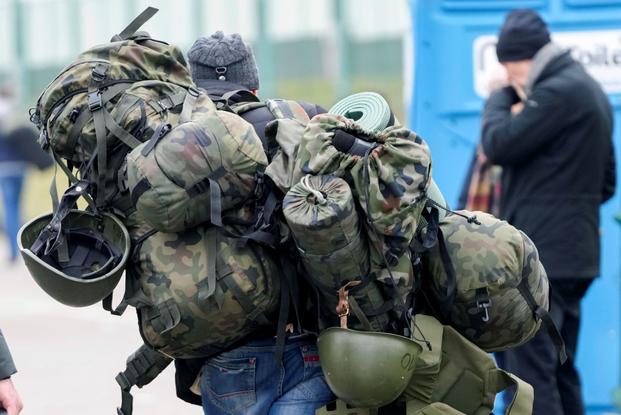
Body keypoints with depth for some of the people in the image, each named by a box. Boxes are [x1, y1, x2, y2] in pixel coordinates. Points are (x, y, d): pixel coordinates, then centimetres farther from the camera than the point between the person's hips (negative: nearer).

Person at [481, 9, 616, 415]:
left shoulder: (557, 92, -14)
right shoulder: (589, 90, 18)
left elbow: (499, 145, -16)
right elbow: (606, 181, 24)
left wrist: (500, 99, 0)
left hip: (539, 256, -10)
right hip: (574, 255, 10)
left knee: (529, 371, -11)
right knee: (561, 374, 14)